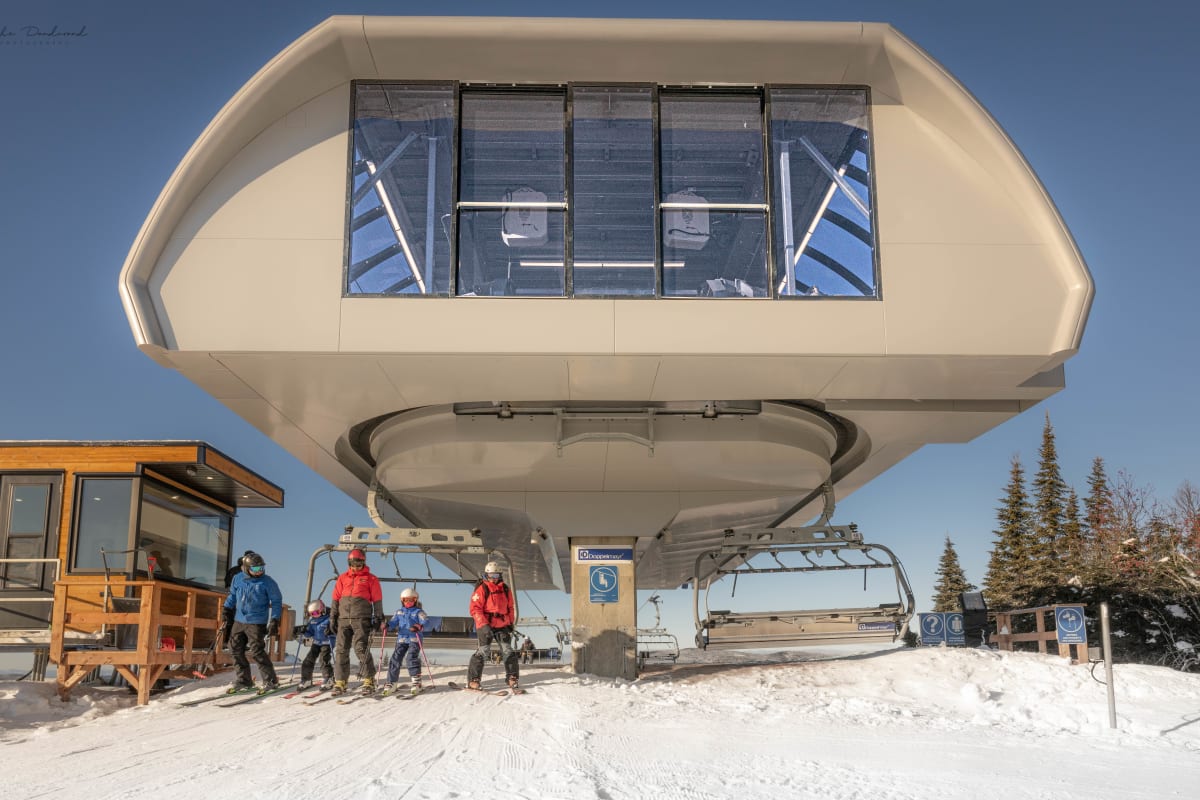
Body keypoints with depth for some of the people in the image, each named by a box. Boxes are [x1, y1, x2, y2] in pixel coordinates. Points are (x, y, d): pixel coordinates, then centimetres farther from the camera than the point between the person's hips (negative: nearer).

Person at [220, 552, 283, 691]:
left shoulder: (268, 582, -8)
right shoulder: (238, 580, 4)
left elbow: (277, 601, -3)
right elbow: (232, 596, 20)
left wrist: (275, 621, -8)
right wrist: (226, 611, 14)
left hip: (257, 623, -5)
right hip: (238, 621, 6)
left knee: (257, 652, -10)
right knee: (236, 650, 6)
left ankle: (271, 681, 0)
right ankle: (244, 680, 19)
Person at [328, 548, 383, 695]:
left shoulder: (370, 579, 7)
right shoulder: (342, 578, 16)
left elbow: (377, 600, 6)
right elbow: (336, 599, 17)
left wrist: (378, 618, 0)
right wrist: (333, 618, 11)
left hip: (361, 619, -4)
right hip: (343, 619, 4)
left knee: (361, 649, -12)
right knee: (342, 651, 2)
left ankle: (369, 681, -8)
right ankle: (340, 682, 7)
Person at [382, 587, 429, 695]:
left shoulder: (418, 612, 4)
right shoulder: (399, 612, 19)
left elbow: (425, 621, -11)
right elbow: (394, 622, 7)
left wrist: (418, 627, -32)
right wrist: (387, 625, -17)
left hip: (414, 639, -4)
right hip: (401, 639, 4)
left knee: (411, 658, -20)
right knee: (395, 659, -5)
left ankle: (416, 682, -12)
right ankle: (391, 683, 3)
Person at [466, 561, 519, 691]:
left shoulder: (505, 589, 12)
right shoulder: (481, 589, -5)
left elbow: (511, 607, 22)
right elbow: (475, 609, -11)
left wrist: (510, 623, 16)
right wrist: (483, 625, -20)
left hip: (502, 625, 5)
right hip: (485, 625, -5)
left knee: (508, 651, 1)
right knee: (483, 650, -9)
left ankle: (512, 678, 8)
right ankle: (473, 680, -3)